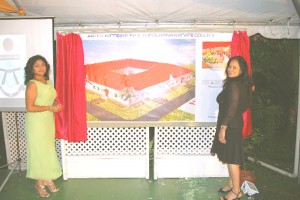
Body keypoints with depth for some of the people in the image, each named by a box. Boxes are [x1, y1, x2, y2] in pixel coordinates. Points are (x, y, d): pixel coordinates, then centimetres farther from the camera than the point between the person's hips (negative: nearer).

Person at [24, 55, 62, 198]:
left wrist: (55, 106, 1)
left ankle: (48, 179, 27)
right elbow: (29, 108, -19)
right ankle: (39, 183, 18)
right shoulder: (32, 84, -14)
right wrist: (50, 108, -17)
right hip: (36, 123, -7)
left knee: (49, 150, 13)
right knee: (39, 151, 2)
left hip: (48, 121, 7)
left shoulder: (48, 82, 9)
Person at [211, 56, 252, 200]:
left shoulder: (233, 85, -19)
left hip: (230, 125, -10)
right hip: (235, 123, 10)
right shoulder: (242, 84, 11)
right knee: (229, 157, 19)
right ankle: (231, 184, 31)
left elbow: (231, 108, -22)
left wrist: (223, 128, -21)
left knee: (231, 158, -1)